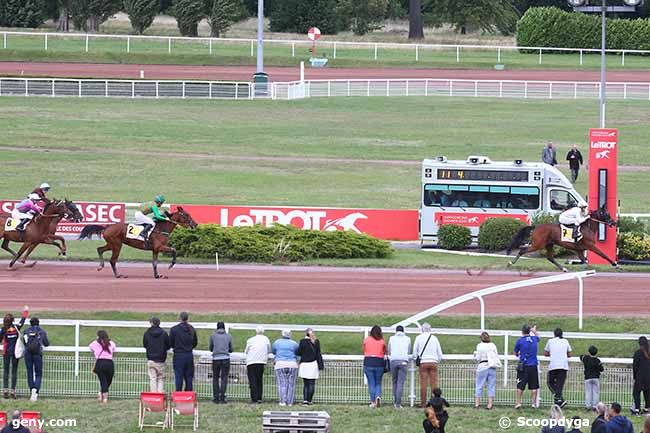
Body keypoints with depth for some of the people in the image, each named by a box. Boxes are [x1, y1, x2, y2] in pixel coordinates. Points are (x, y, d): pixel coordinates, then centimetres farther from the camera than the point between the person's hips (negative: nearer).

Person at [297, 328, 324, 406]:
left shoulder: (302, 342, -6)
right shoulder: (316, 342, 0)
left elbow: (298, 353, -4)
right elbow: (318, 354, 1)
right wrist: (320, 365, 5)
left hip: (304, 365, -1)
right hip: (313, 364, 1)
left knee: (305, 384, 5)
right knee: (312, 384, 6)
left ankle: (305, 400, -7)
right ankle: (309, 400, 6)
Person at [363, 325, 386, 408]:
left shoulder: (366, 340, 1)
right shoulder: (382, 341, 1)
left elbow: (364, 351, 11)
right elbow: (384, 352, 12)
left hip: (368, 362, -1)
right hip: (379, 363, 1)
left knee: (371, 383, 5)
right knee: (378, 383, 12)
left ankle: (373, 402, 2)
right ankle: (378, 396, -14)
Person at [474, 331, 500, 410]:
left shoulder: (480, 346, -6)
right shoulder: (493, 345, 3)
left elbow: (478, 358, -7)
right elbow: (496, 356, 6)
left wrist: (475, 354, 13)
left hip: (482, 367, -3)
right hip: (492, 367, 3)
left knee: (479, 385, 6)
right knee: (491, 386, 5)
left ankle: (477, 403, 6)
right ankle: (490, 404, 3)